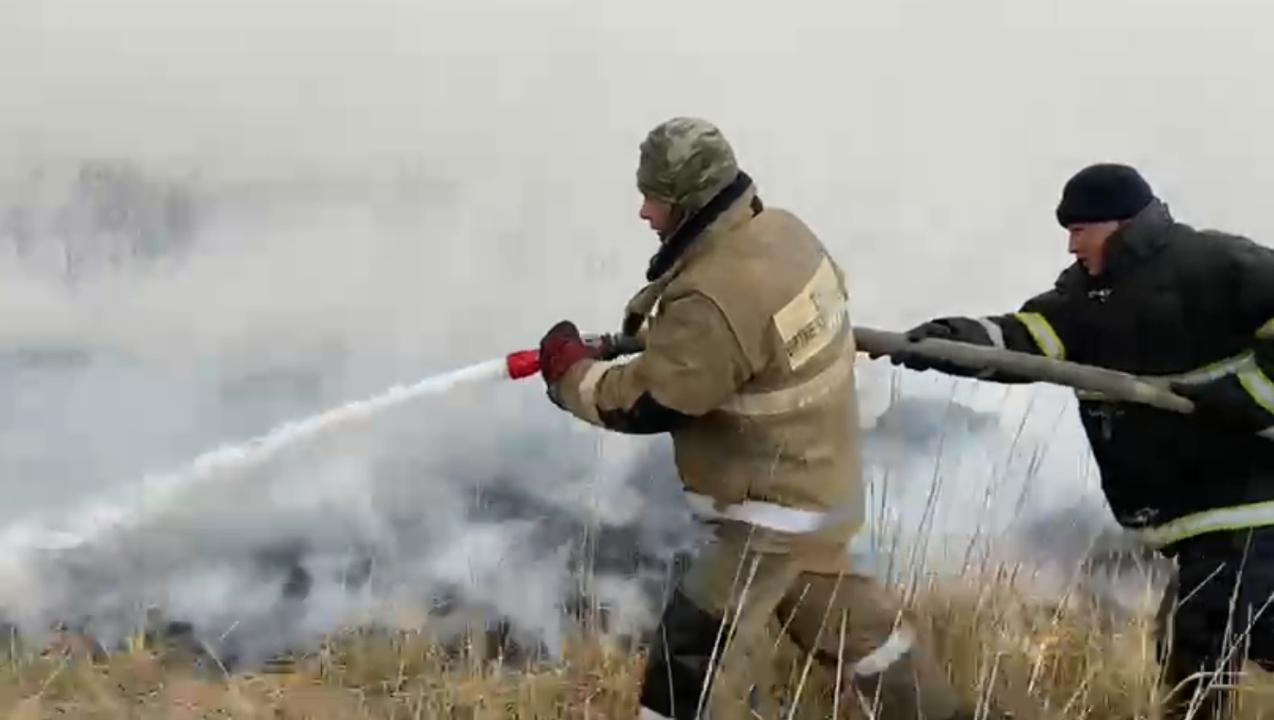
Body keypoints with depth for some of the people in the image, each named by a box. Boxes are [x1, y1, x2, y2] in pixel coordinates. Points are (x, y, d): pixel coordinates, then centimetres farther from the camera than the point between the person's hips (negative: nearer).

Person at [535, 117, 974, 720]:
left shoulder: (715, 301, -31)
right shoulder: (781, 232, -4)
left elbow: (643, 405, -24)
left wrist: (571, 368, -6)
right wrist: (655, 327, 5)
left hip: (773, 505, -10)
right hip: (817, 480, 10)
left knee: (693, 660, -5)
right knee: (843, 610, 30)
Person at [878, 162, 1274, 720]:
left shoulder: (1215, 265, -14)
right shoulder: (1089, 289, 9)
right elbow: (1026, 338, -7)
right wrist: (946, 339, -23)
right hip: (1189, 502, 8)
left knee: (1198, 643, -11)